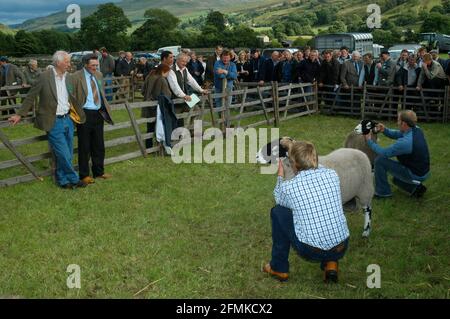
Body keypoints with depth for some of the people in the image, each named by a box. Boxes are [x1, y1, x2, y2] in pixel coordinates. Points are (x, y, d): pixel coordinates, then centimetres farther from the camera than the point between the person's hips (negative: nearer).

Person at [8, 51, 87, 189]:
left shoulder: (68, 77, 6)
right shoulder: (45, 77, -10)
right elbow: (31, 96, -4)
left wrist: (81, 115, 13)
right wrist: (20, 114, -2)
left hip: (68, 119, 6)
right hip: (54, 122, -6)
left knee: (67, 154, 12)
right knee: (63, 154, -4)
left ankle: (63, 180, 26)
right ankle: (74, 179, 13)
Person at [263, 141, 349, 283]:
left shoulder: (288, 186, -10)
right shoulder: (332, 175, -2)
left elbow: (279, 200, 14)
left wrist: (280, 176, 28)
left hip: (311, 252, -4)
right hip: (342, 248, 4)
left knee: (277, 211, 15)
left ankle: (279, 268, 23)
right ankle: (330, 263, 17)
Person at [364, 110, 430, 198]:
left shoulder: (405, 142, -30)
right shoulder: (417, 130, -4)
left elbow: (384, 153, -18)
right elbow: (397, 134, 12)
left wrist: (369, 141, -6)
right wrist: (385, 130, -6)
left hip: (415, 175, -9)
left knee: (380, 160, -10)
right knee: (396, 179, 35)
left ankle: (382, 192, 2)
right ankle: (416, 188, 16)